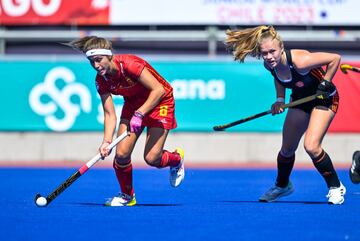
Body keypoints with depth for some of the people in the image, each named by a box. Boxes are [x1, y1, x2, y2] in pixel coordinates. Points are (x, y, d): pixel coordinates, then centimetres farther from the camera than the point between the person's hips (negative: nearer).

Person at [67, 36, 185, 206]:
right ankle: (127, 195, 13)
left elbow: (159, 90, -33)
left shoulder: (129, 64, -32)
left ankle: (177, 159, 22)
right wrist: (106, 141, -28)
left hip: (158, 101, -5)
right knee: (121, 153, -10)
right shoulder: (101, 80, -13)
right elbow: (109, 114, -13)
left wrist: (140, 114, -38)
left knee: (151, 158, -13)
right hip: (133, 103, 5)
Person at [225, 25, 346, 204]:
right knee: (287, 149, 12)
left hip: (323, 98, -7)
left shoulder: (299, 60, -38)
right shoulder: (269, 65, -18)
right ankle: (282, 186, 41)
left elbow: (335, 58, -27)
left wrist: (325, 84, -25)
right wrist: (280, 99, -5)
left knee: (311, 146, -22)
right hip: (300, 99, 7)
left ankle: (336, 187, -2)